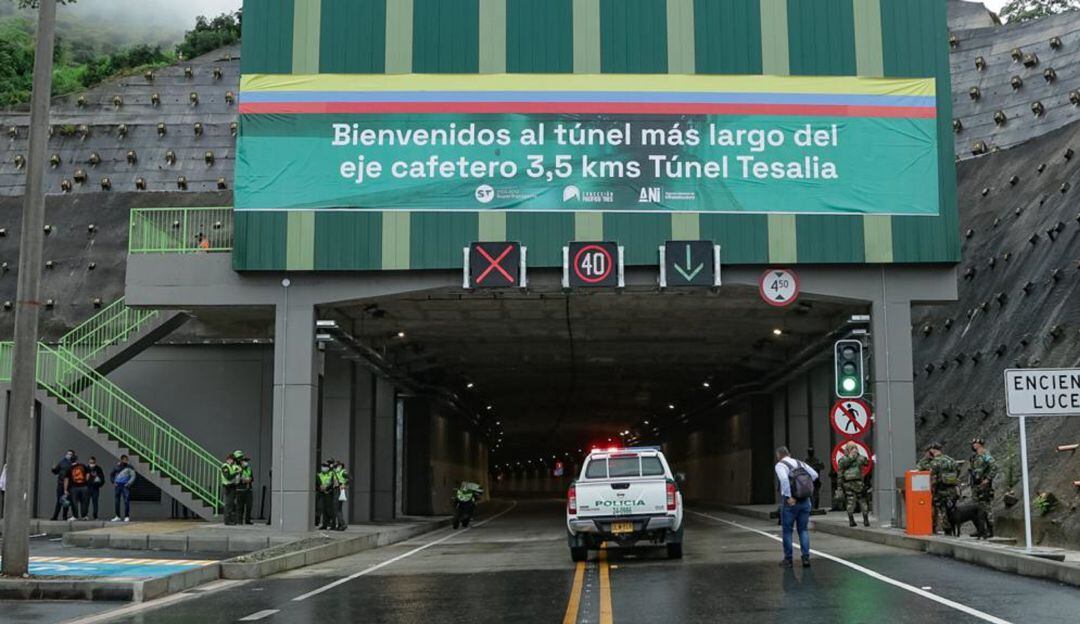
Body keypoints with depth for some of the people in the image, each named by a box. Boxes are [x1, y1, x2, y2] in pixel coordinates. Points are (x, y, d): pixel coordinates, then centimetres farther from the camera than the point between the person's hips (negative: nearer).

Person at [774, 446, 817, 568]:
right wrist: (804, 484, 11)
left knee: (787, 530, 7)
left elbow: (784, 479, -25)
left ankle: (788, 559, 12)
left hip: (790, 502, -5)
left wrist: (789, 497, -20)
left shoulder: (780, 465, -7)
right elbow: (815, 474, 10)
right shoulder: (800, 463, 12)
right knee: (804, 530, 12)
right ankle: (806, 558, 4)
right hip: (805, 501, 5)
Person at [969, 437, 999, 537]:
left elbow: (994, 467, -22)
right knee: (977, 509, 12)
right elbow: (971, 470, 25)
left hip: (984, 485, -9)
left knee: (987, 508, -7)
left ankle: (990, 531, -5)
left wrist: (988, 479, -21)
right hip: (976, 486, 9)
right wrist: (972, 482, 17)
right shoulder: (974, 457, 17)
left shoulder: (985, 455, -11)